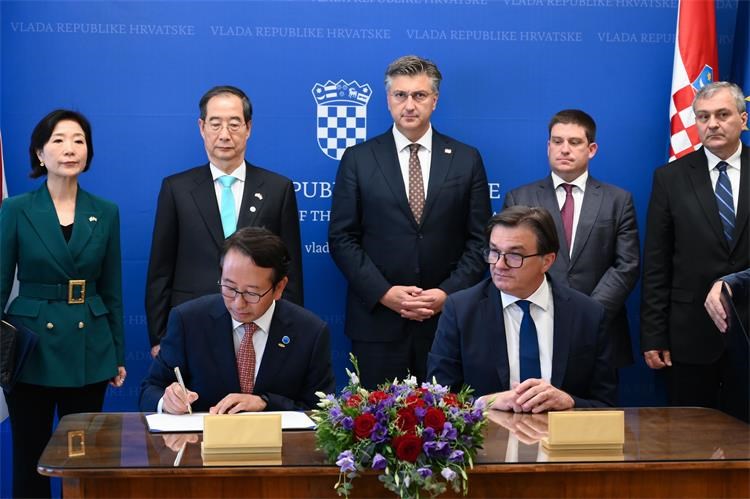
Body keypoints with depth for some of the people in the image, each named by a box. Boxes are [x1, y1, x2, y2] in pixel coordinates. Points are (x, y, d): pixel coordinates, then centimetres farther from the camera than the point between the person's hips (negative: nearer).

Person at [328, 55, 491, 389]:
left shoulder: (467, 160, 7)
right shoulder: (358, 159, 4)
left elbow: (479, 239, 5)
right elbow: (342, 238, 1)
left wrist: (448, 293, -8)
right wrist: (384, 293, -10)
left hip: (447, 319, 1)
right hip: (377, 320, 0)